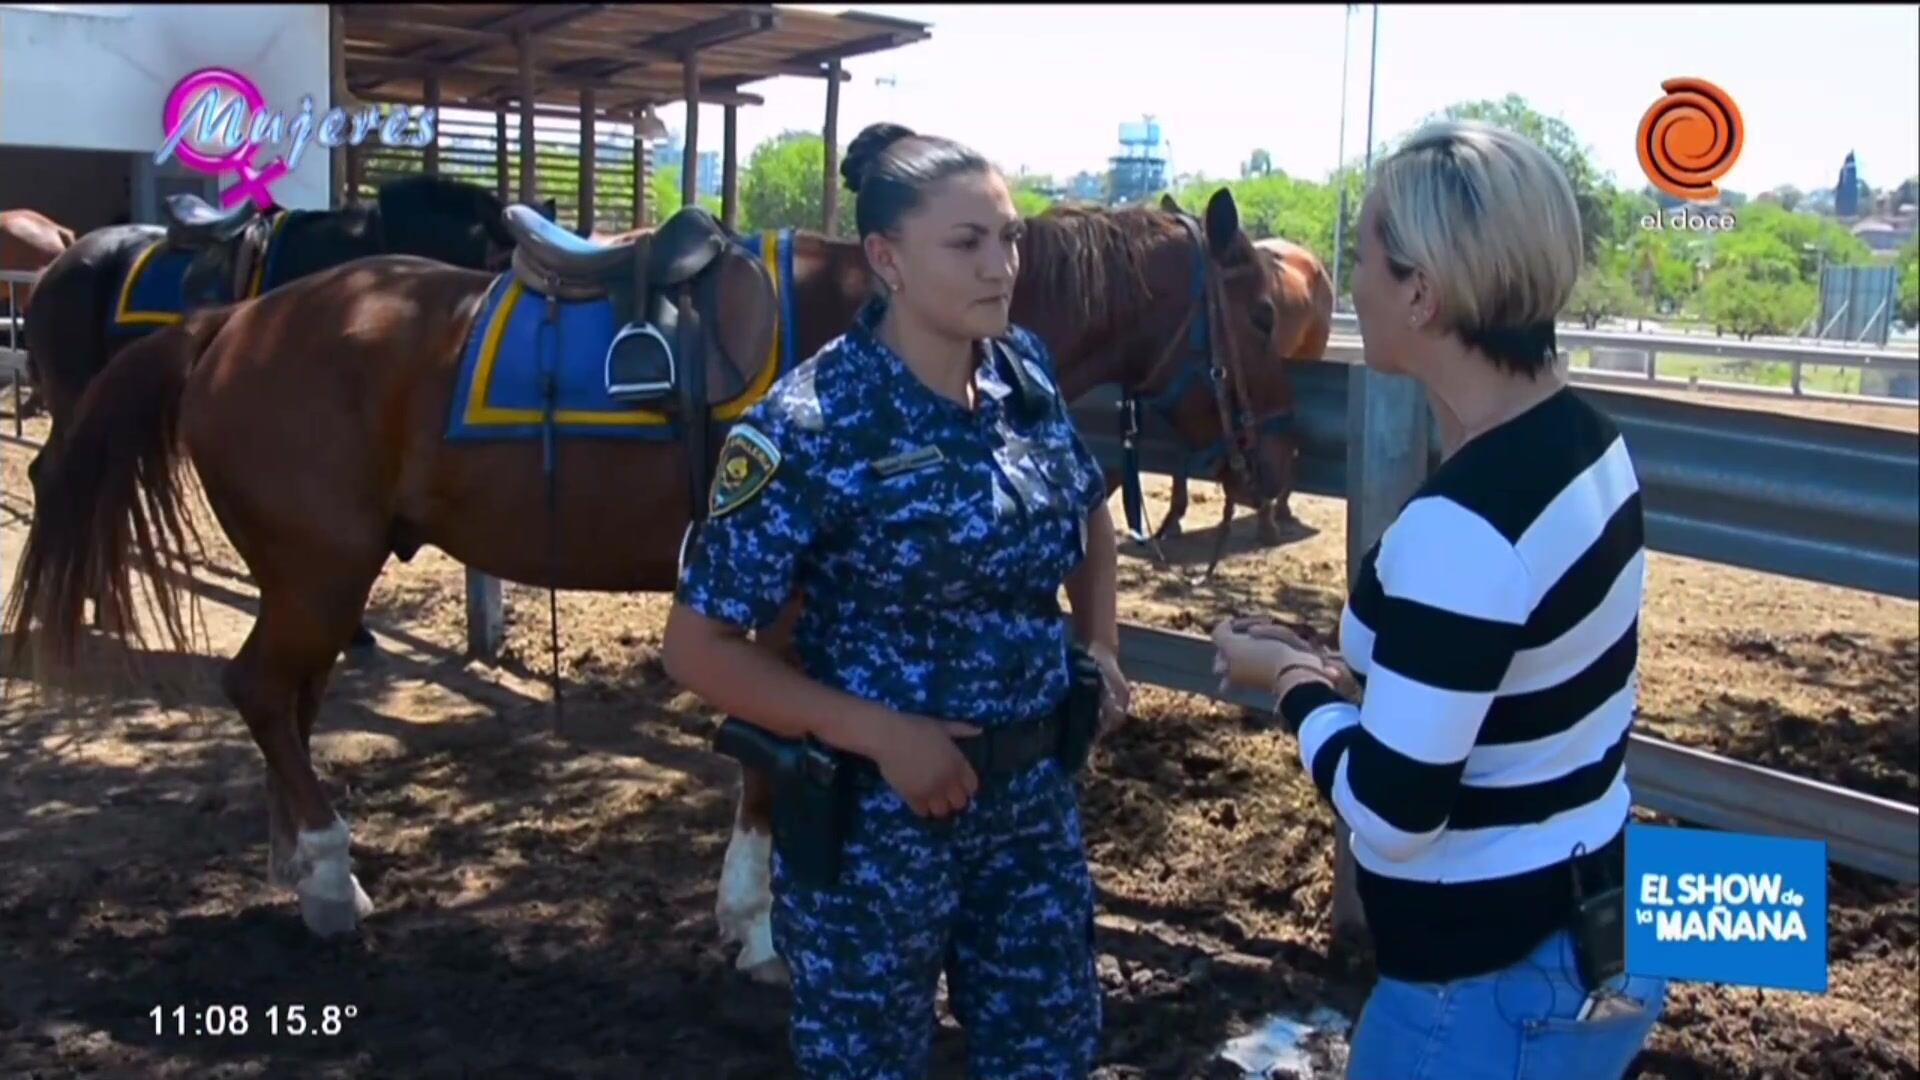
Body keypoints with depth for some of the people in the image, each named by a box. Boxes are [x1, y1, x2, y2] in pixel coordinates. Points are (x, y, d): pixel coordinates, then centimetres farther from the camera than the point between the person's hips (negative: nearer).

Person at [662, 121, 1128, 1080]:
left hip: (1034, 794, 5)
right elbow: (697, 648, -17)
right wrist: (879, 733, -25)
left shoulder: (1028, 374, -2)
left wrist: (1099, 647, 4)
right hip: (876, 811, -5)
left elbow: (1091, 518, 19)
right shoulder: (810, 427, -20)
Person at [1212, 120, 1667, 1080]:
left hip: (1492, 984, -8)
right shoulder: (1581, 439, -1)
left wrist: (1291, 680, -9)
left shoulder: (1460, 527, -29)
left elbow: (1391, 811, -24)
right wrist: (1348, 671, 6)